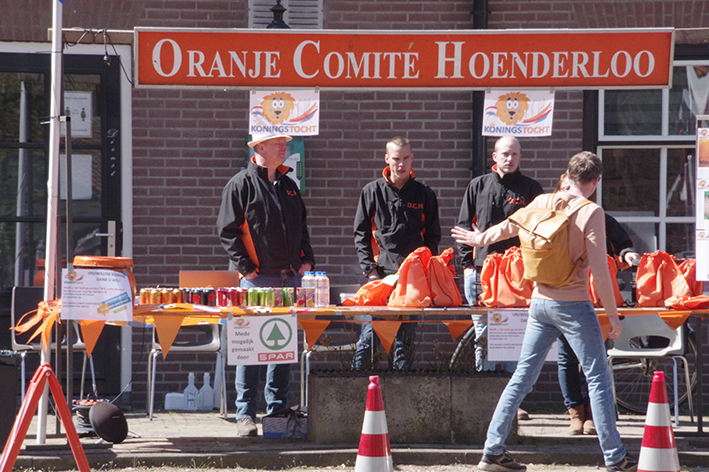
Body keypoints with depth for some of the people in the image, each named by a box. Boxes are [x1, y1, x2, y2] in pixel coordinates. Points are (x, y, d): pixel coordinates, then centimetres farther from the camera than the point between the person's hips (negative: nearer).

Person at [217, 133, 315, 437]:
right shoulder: (241, 185, -4)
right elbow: (227, 231, -7)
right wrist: (246, 268, -13)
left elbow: (301, 228, 25)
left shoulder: (289, 186, 17)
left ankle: (277, 409, 16)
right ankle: (245, 414, -5)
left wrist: (306, 261, 11)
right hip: (257, 279, -7)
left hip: (291, 276, 7)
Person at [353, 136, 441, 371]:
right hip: (381, 274, -1)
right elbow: (361, 235, 6)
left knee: (406, 335, 3)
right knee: (369, 333, -5)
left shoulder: (424, 194, 11)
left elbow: (433, 236, 14)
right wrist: (370, 269, -4)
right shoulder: (372, 192, 7)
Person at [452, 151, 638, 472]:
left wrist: (479, 239, 42)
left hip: (540, 302, 6)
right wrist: (612, 314, -8)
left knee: (522, 377, 11)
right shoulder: (591, 213, -11)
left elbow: (509, 227, 22)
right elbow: (599, 269, -15)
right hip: (573, 305, -6)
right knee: (598, 379, 0)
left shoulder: (541, 203, 5)